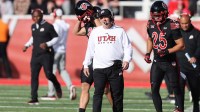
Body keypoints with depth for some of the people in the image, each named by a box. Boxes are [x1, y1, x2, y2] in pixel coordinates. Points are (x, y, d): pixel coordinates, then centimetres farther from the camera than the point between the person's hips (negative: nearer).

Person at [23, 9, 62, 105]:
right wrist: (27, 45, 13)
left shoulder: (48, 26, -8)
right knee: (34, 76, -1)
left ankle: (57, 87, 23)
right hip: (35, 54, 6)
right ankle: (34, 99, 1)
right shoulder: (33, 27, 12)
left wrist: (47, 44, -18)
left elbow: (55, 38, -4)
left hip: (46, 54, -5)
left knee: (48, 74, -11)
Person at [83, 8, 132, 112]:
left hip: (115, 68, -1)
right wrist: (86, 65, 14)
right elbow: (90, 49, 18)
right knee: (98, 93, -8)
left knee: (117, 93, 2)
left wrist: (126, 60, -14)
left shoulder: (119, 31, 6)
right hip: (99, 68, 1)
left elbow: (127, 47, 2)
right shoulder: (95, 32, 14)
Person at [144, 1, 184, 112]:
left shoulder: (172, 25, -19)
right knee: (154, 89, -1)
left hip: (170, 63, -5)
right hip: (157, 62, 5)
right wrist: (148, 53, 5)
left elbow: (181, 44, -16)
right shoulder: (151, 24, -1)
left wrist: (167, 51, -27)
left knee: (175, 87, 7)